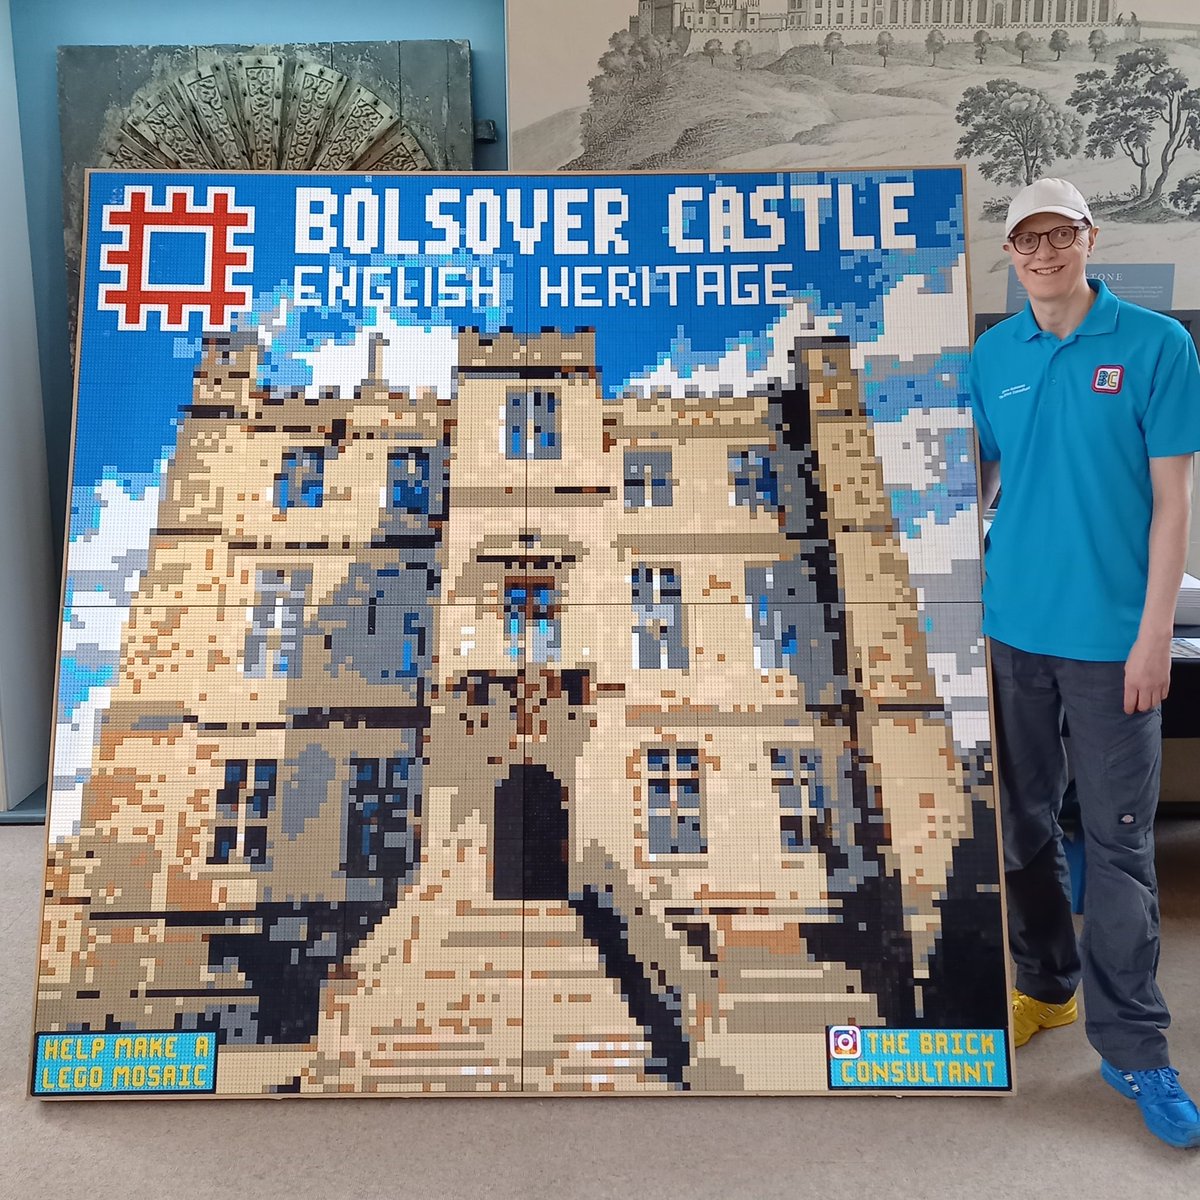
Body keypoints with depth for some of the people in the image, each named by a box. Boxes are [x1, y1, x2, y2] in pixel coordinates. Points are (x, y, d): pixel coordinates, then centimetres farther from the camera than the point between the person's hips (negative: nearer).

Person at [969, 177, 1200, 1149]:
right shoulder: (992, 354, 7)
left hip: (1111, 633, -4)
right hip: (1013, 624, 4)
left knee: (1118, 841, 2)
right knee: (1025, 822, 14)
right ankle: (1046, 985, 33)